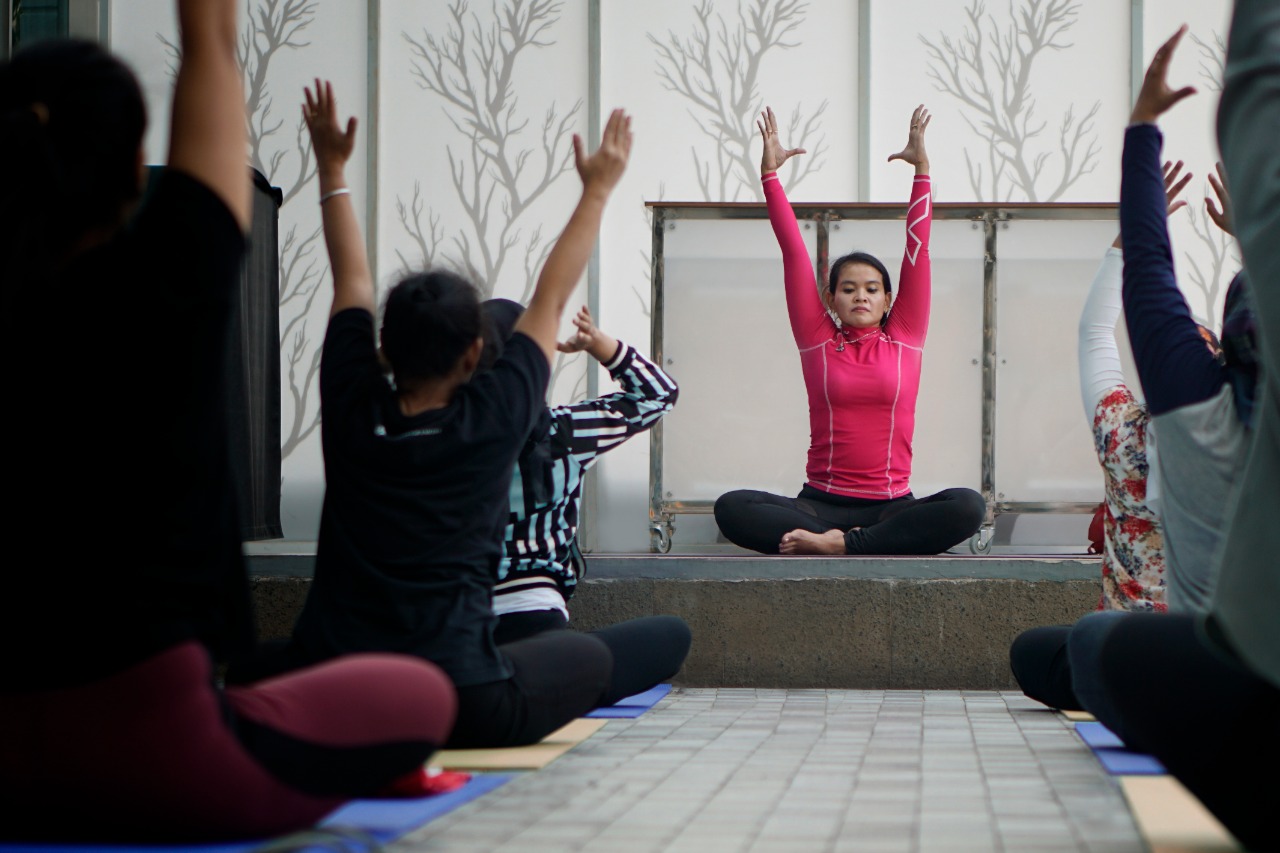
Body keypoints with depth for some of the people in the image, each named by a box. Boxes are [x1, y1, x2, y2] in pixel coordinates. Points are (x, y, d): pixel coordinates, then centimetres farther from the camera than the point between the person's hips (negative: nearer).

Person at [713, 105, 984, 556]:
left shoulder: (904, 340, 9)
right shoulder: (817, 341, 9)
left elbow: (917, 250, 7)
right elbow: (793, 251, 7)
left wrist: (922, 170, 4)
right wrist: (769, 174, 8)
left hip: (891, 505, 1)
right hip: (822, 501, -1)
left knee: (968, 507, -31)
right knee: (731, 508, -26)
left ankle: (840, 543, -30)